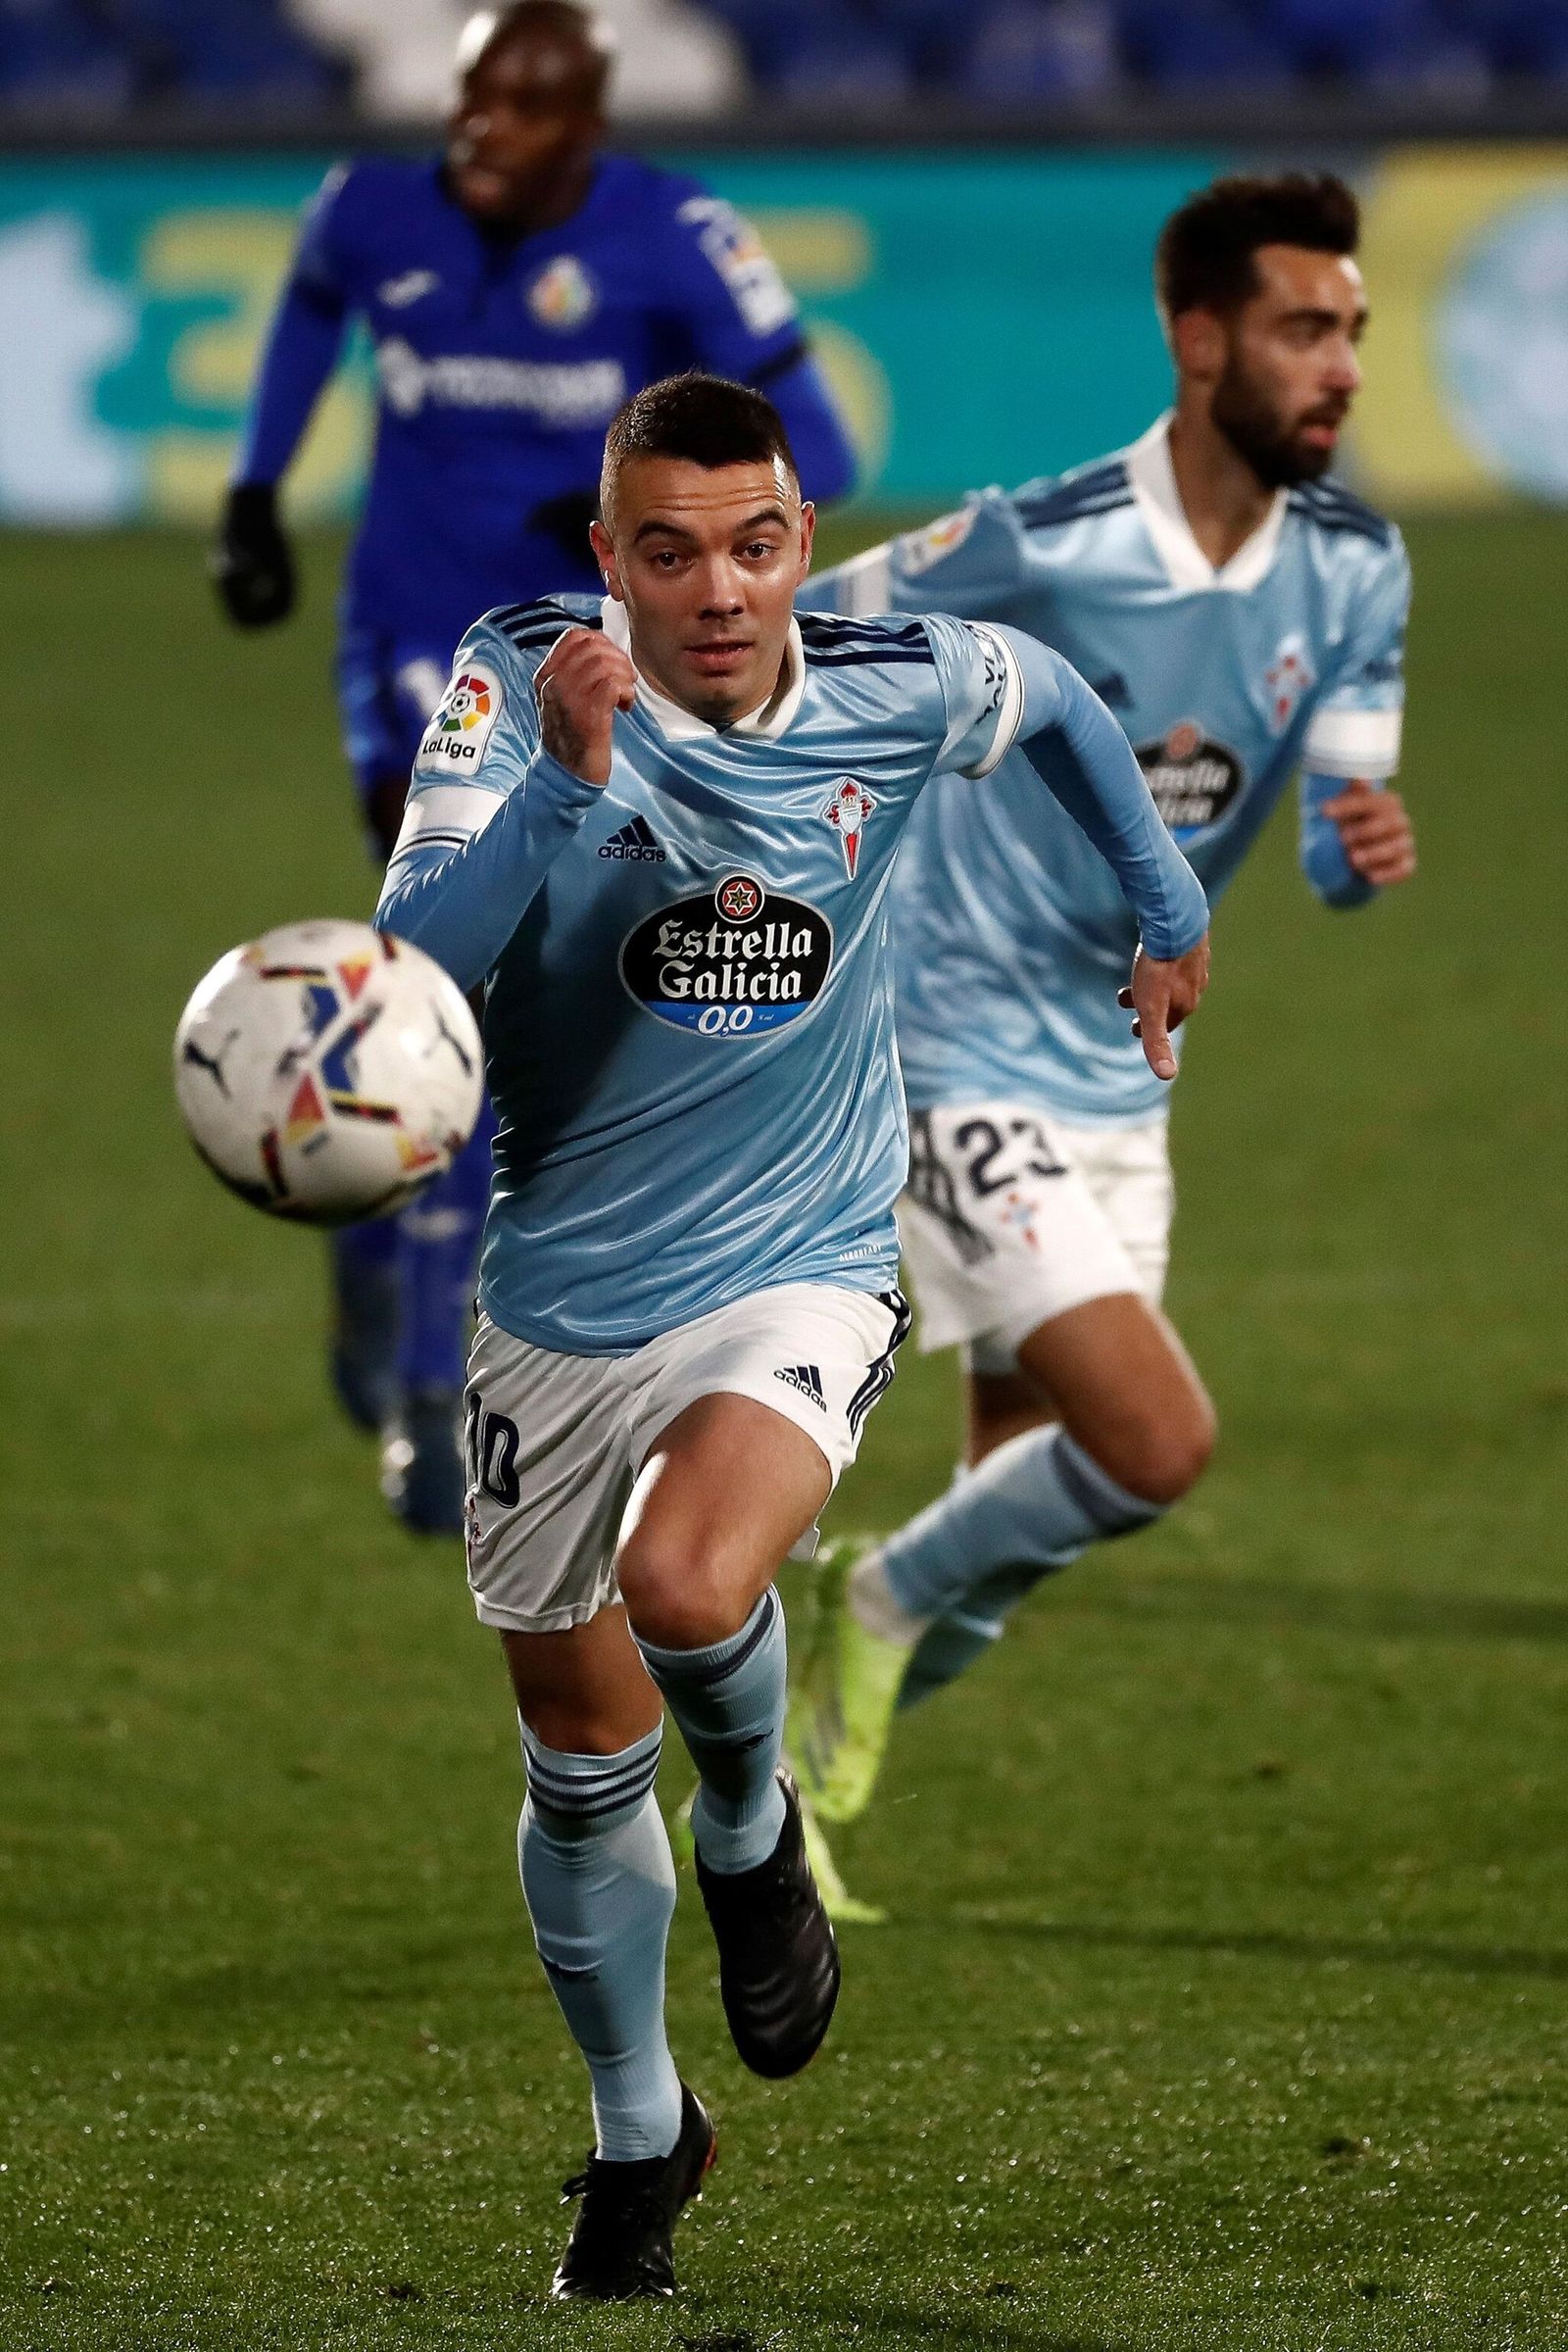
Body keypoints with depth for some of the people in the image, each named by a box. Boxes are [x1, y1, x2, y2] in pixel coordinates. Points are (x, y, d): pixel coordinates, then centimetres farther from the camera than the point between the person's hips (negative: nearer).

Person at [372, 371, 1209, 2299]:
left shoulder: (899, 690, -9)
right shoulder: (523, 682, -15)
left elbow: (1056, 696, 15)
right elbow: (419, 960, -28)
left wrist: (1169, 911, 24)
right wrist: (566, 774, -40)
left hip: (801, 1272, -1)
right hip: (562, 1302, 1)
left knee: (690, 1586, -31)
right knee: (580, 1763, 11)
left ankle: (753, 1833, 4)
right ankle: (638, 2137, 36)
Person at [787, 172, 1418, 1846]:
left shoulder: (1355, 573, -2)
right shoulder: (1041, 548, -20)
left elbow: (1332, 833, -3)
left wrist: (1368, 845, -26)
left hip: (1113, 1074, 7)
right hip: (962, 1058, -7)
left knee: (1034, 1497, 13)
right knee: (1155, 1442, -19)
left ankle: (783, 1777, 32)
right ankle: (887, 1603, 8)